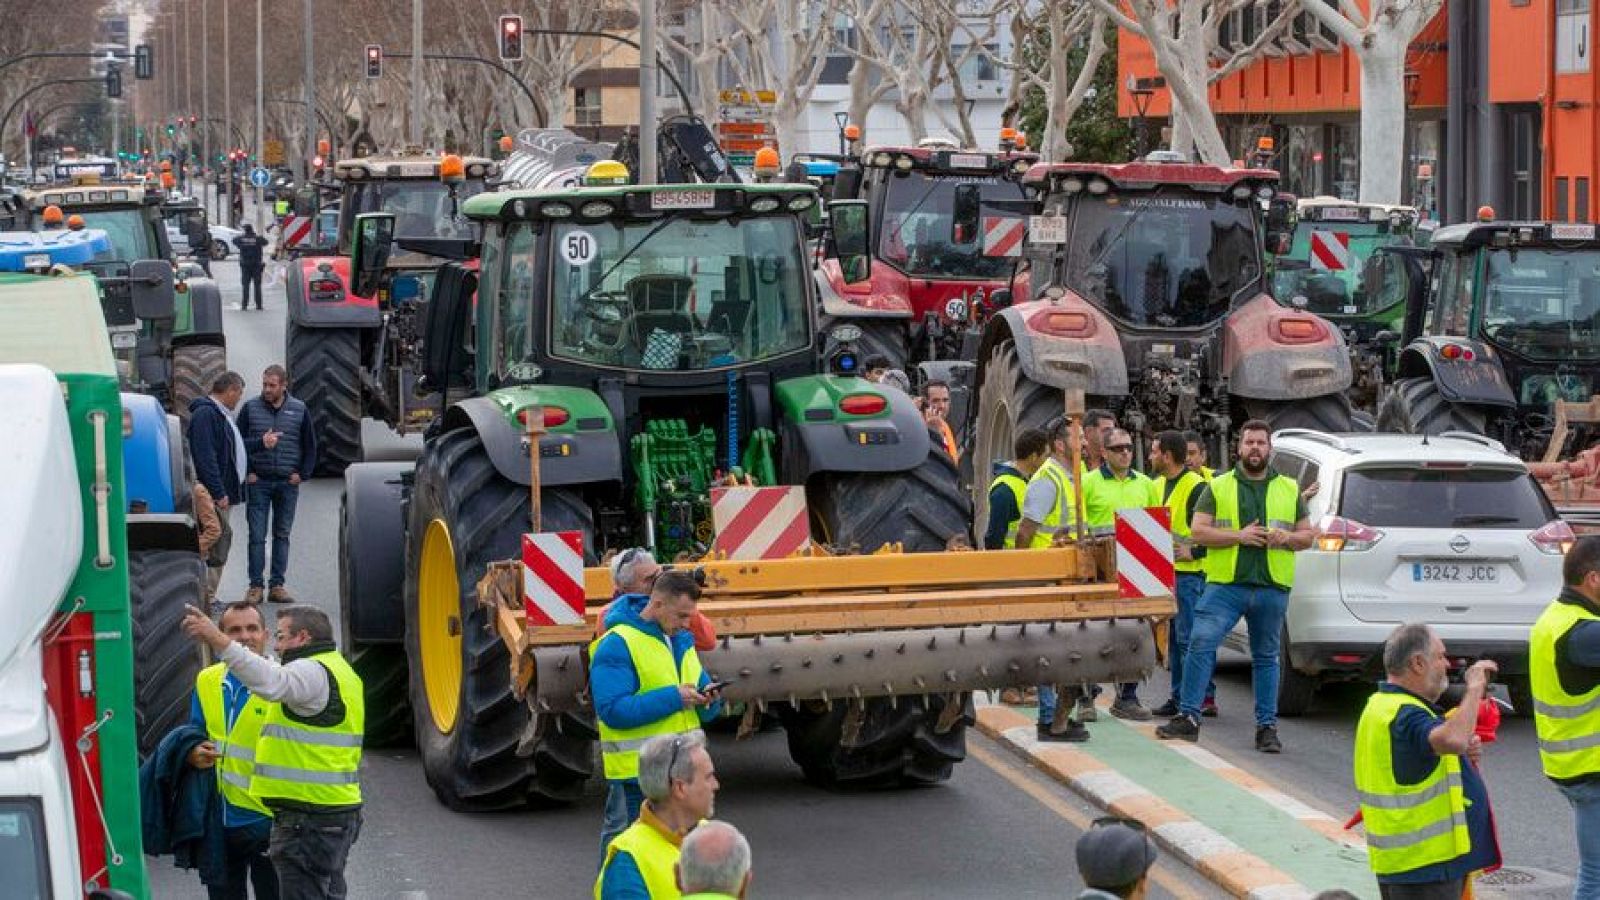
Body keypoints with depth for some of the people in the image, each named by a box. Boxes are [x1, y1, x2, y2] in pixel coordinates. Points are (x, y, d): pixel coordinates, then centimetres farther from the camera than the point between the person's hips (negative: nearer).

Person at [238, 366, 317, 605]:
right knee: (257, 536, -4)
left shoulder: (299, 410, 5)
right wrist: (260, 443, -13)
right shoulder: (250, 408, 2)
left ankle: (277, 585, 9)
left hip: (287, 483, 1)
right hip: (258, 482, -1)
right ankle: (256, 586, -1)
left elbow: (310, 446, 13)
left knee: (282, 535, 5)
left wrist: (302, 473, 3)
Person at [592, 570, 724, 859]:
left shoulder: (682, 641, 12)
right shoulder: (616, 645, -14)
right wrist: (673, 699, -25)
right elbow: (613, 710, -23)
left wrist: (708, 700, -5)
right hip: (635, 770, -8)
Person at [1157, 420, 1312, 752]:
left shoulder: (1289, 490, 13)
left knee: (1266, 657, 8)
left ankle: (1267, 726, 14)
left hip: (1272, 588, 1)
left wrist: (1287, 538, -7)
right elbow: (1198, 531, 0)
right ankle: (1188, 718, -8)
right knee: (1201, 643, -13)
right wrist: (1238, 536, -13)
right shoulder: (1218, 487, 7)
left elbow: (1307, 536, 15)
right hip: (1225, 584, -1)